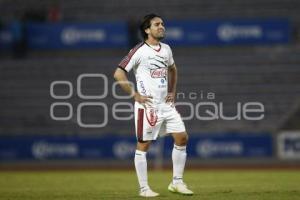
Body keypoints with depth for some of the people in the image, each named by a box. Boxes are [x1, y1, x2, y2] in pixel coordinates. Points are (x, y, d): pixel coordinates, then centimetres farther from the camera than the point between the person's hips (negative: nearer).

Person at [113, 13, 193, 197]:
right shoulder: (139, 51, -11)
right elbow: (118, 74, -14)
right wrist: (135, 95, -15)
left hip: (166, 105, 7)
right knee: (143, 145, -1)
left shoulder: (166, 49, 10)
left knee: (182, 138, 2)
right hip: (147, 105, -7)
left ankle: (177, 182, 13)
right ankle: (144, 188, 6)